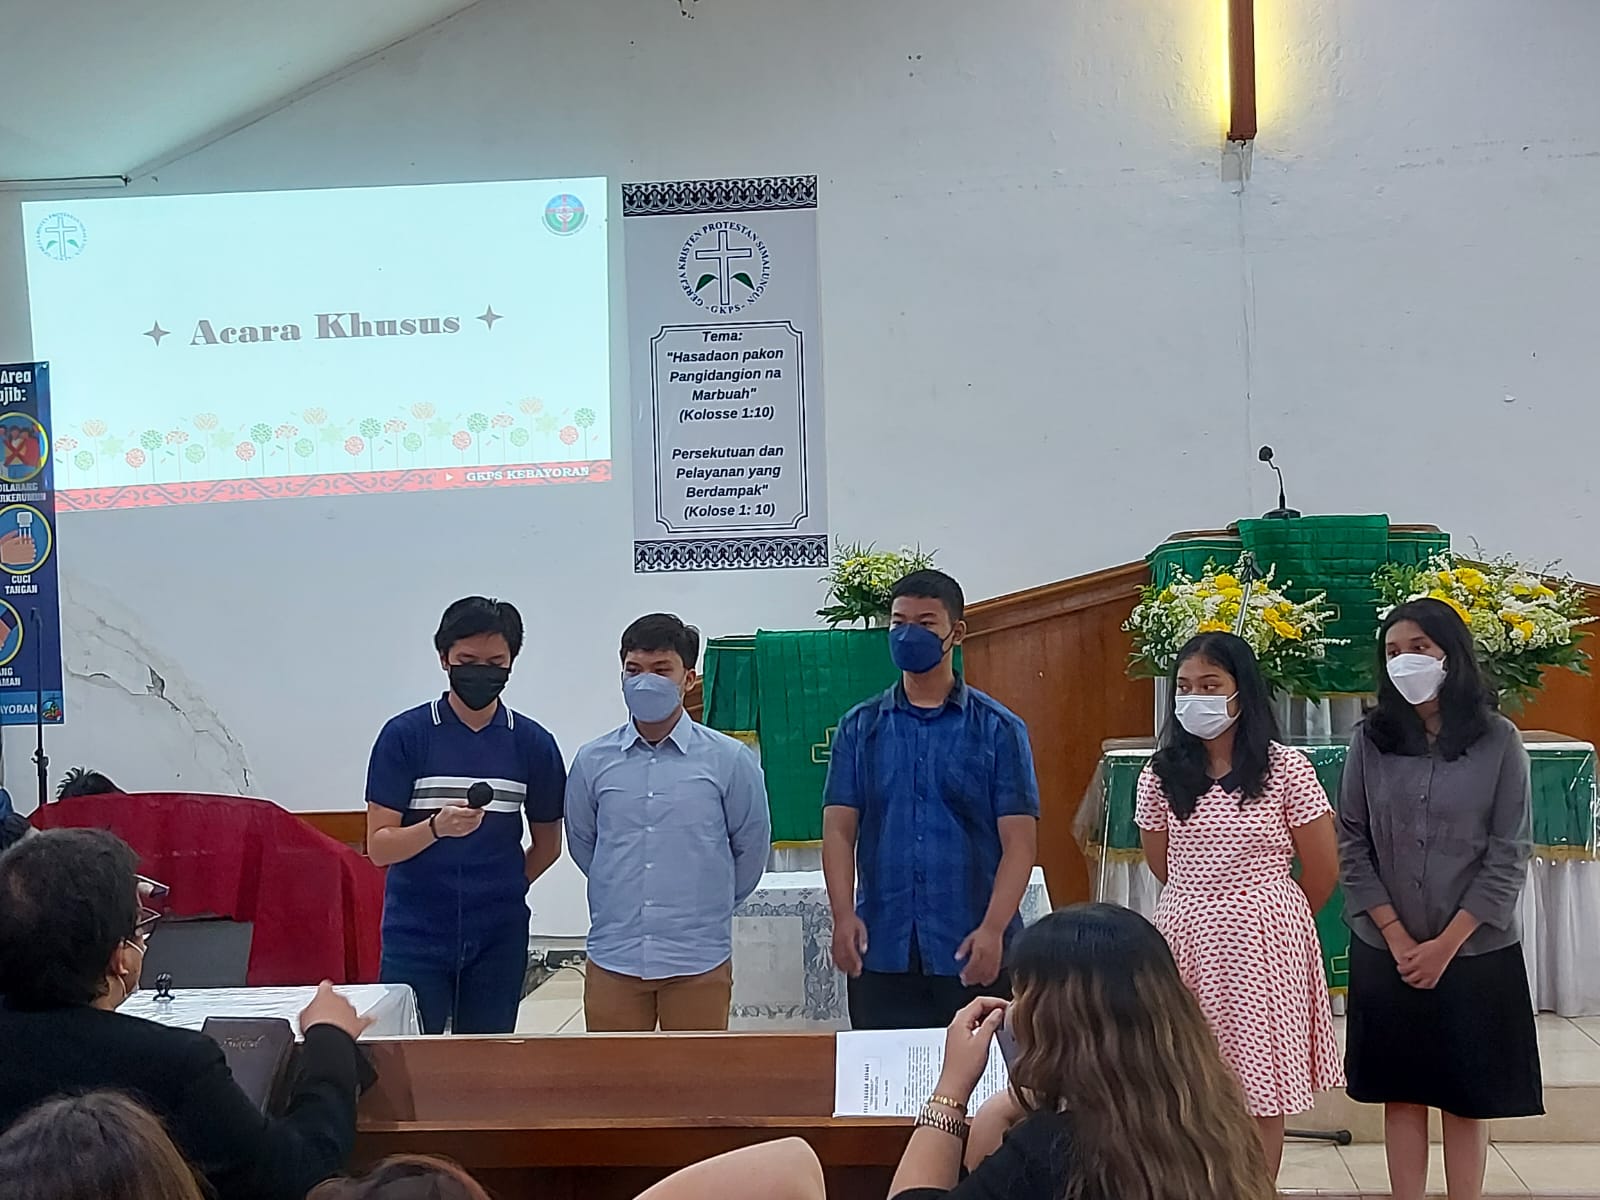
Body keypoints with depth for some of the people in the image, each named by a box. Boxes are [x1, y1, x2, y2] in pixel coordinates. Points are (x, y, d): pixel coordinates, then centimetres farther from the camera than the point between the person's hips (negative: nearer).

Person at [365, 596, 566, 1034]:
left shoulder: (533, 743, 2)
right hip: (415, 936, -2)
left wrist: (503, 889, 9)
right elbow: (378, 846, -7)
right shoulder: (405, 735, -4)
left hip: (498, 938, 2)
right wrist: (436, 828, -23)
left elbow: (548, 843, 15)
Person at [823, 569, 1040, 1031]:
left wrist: (993, 929, -15)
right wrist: (843, 916, -12)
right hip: (882, 953, 2)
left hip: (973, 958, -1)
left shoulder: (999, 729, 2)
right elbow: (839, 830, 3)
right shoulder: (860, 727, 8)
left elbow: (1019, 841, -3)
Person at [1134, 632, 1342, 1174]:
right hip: (1186, 940, 2)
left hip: (1262, 945, -2)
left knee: (1262, 1092, 3)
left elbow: (1323, 870, 1)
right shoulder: (1161, 776, 3)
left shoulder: (1286, 770, -6)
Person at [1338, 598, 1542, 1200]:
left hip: (1474, 952, -2)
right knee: (1401, 1091, 8)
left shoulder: (1498, 740, -5)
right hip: (1386, 952, 2)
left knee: (1467, 1095, 6)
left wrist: (1446, 944, -11)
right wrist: (1397, 938, -8)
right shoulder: (1370, 740, 0)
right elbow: (1352, 844, 0)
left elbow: (1509, 855, -6)